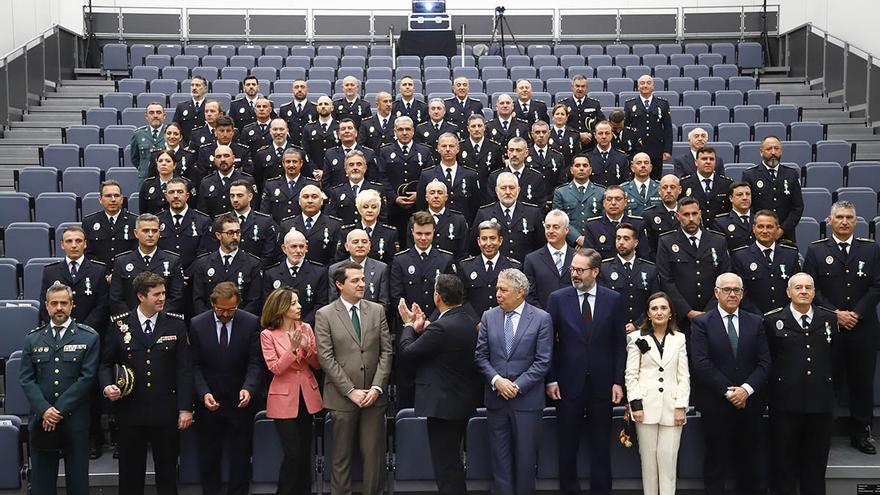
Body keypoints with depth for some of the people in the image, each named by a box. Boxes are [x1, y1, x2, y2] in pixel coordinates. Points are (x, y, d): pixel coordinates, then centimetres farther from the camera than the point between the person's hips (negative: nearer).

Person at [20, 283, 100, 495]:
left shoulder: (89, 338, 0)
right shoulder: (32, 339, 9)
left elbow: (87, 378, -7)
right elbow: (26, 379, 2)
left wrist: (59, 410, -13)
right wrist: (44, 410, -12)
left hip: (75, 421, -2)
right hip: (41, 421, 2)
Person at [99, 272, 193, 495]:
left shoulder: (176, 324, 0)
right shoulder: (119, 325, 0)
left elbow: (184, 368, -1)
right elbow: (106, 363, 8)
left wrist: (185, 408, -5)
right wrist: (107, 386, -13)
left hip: (166, 412, 0)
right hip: (130, 411, 0)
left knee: (167, 473, 9)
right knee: (130, 475, 11)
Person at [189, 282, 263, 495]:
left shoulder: (251, 323, -6)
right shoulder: (197, 324, -5)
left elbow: (255, 363, -8)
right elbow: (194, 365, -5)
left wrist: (248, 388, -25)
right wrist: (204, 393, -19)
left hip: (240, 402, 0)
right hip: (208, 403, 1)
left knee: (241, 457, 9)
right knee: (208, 457, 11)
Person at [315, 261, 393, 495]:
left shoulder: (377, 310, 7)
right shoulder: (324, 315, -1)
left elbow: (386, 352, 5)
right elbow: (326, 358, -7)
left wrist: (377, 387, -7)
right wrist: (351, 391, -11)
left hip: (373, 396, 2)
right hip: (342, 397, -2)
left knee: (374, 454, 5)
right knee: (342, 456, 6)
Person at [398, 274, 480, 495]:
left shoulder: (441, 327, -24)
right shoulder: (470, 322, 5)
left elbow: (407, 352, -16)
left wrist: (409, 326, -1)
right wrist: (421, 327, 10)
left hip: (444, 404, -9)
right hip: (463, 402, 9)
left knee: (446, 465, -1)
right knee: (453, 462, 22)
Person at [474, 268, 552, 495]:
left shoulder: (541, 319, -5)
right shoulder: (489, 317, 5)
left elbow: (542, 361, -8)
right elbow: (480, 355, 4)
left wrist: (518, 386, -14)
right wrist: (497, 380, -11)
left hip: (527, 399, -3)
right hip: (495, 398, 3)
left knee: (525, 457, 6)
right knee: (499, 457, 8)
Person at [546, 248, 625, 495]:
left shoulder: (613, 299, 1)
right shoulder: (557, 298, -1)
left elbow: (619, 344, 3)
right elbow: (549, 342, 0)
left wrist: (618, 381, -2)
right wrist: (551, 380, -5)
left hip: (602, 383, 0)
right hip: (569, 382, 0)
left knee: (601, 444, 9)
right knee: (567, 445, 9)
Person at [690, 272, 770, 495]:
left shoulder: (755, 322, 9)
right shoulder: (702, 323, -2)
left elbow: (764, 361, 3)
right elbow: (701, 363, -10)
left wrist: (746, 389, -11)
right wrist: (728, 392, -13)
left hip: (750, 402, 3)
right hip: (716, 404, -3)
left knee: (749, 463, 9)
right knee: (716, 462, 5)